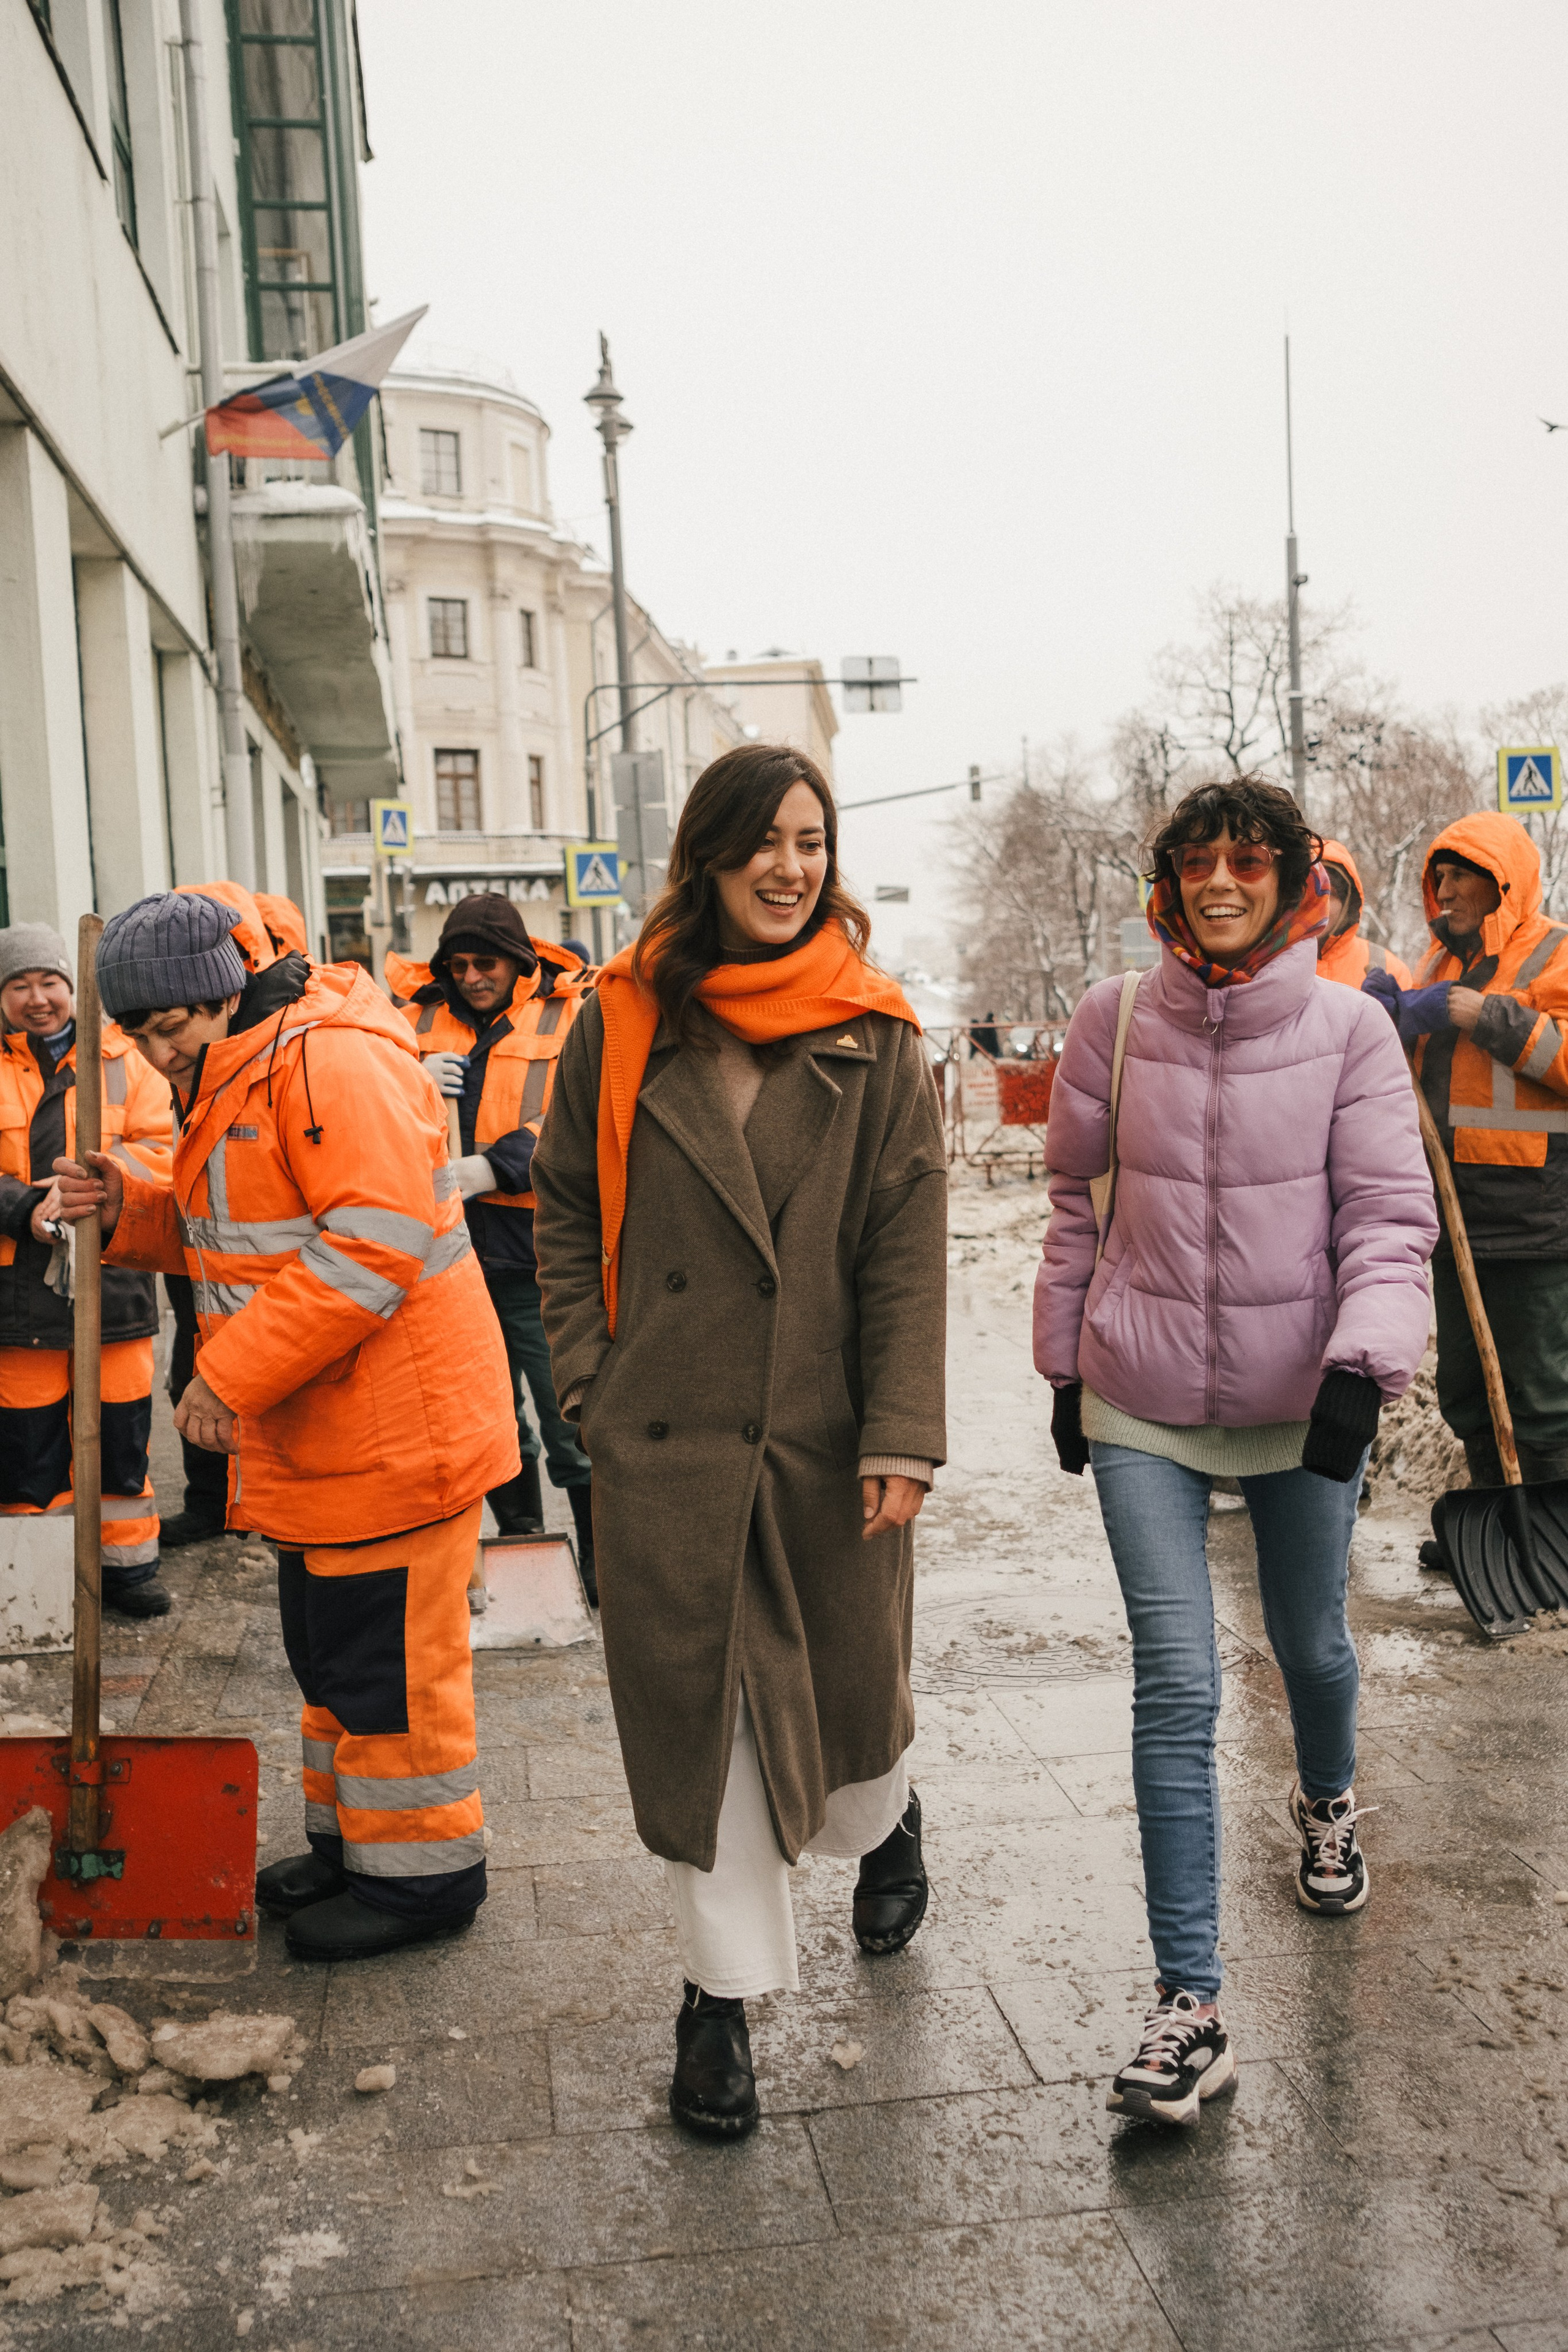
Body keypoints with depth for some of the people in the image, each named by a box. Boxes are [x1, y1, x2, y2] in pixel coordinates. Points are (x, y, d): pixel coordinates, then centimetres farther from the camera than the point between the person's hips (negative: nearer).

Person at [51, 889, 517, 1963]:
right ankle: (355, 1841, 36)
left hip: (393, 1429, -10)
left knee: (387, 1660, 1)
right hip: (319, 1441, 10)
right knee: (330, 1650, 20)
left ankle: (423, 1874, 17)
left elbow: (377, 1244, -28)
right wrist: (130, 1211, 5)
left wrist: (235, 1375, -26)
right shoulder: (234, 1080, 14)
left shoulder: (334, 1063, -20)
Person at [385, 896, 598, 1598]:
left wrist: (489, 1169, -26)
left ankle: (601, 1565, 11)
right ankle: (521, 1542, 34)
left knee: (570, 1423, -3)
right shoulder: (422, 1021, 9)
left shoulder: (568, 1019, -3)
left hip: (536, 1251, -4)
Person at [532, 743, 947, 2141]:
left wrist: (903, 1435, -11)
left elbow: (909, 1243, -5)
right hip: (665, 1443, 0)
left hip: (829, 1440, 0)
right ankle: (725, 1993, 25)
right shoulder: (625, 1023, 0)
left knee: (848, 1684, 16)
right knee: (698, 1713, 7)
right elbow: (565, 1202, 7)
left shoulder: (877, 1040, -2)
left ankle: (886, 1821, 52)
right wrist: (590, 1374, 0)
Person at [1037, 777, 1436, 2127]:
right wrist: (1064, 1364, 12)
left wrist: (1364, 1362, -23)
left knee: (1311, 1644, 19)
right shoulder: (1115, 1022, -1)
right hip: (1142, 1405, 0)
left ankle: (1328, 1801, 55)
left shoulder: (1348, 1031, -6)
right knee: (1176, 1685, -6)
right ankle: (1190, 2005, 2)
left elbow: (1390, 1214, -7)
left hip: (1300, 1401, 0)